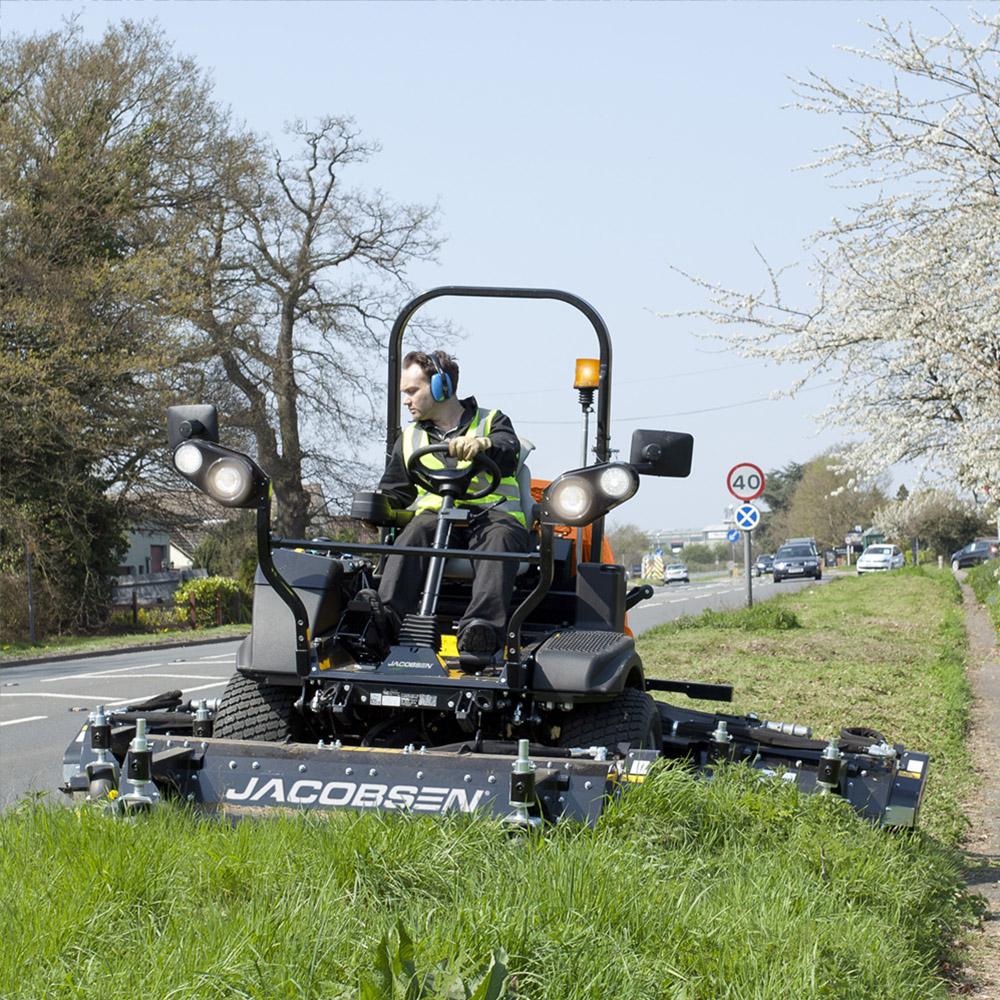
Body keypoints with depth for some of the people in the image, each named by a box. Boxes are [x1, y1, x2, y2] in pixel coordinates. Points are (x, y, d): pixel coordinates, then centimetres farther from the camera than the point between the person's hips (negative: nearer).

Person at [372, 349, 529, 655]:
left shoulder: (492, 422, 12)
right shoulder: (410, 438, 26)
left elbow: (508, 454, -11)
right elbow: (393, 493, 31)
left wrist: (483, 445, -35)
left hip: (492, 513, -2)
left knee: (498, 539, -38)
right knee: (415, 532, -33)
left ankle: (483, 625, -59)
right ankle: (386, 616, -52)